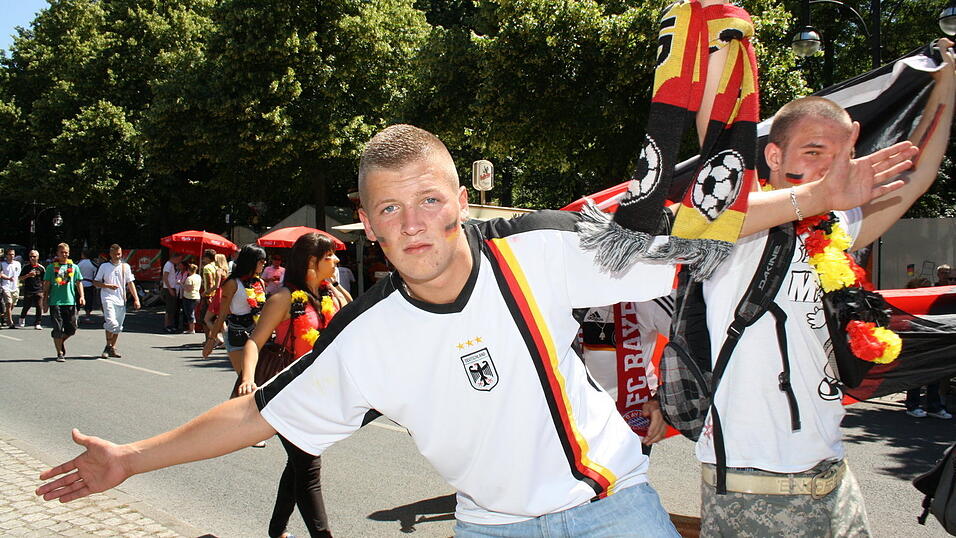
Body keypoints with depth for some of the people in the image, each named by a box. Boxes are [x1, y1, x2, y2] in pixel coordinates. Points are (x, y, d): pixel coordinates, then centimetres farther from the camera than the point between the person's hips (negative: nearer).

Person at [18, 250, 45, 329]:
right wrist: (28, 275, -14)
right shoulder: (26, 267, 3)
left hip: (38, 291, 0)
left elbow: (44, 280, 10)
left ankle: (37, 324, 2)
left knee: (39, 307, -6)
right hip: (28, 291, 0)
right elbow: (20, 278, 3)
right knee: (26, 307, 8)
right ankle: (22, 318, 37)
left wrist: (44, 290, 8)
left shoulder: (41, 268, 4)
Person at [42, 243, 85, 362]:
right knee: (58, 329, -3)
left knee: (72, 329, 4)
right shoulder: (51, 267, 5)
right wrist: (45, 302, 2)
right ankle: (60, 353, 7)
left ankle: (61, 341, 32)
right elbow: (46, 285, 6)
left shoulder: (74, 267, 10)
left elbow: (79, 283, 12)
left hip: (70, 302, 2)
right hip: (55, 302, -2)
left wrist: (82, 296, -3)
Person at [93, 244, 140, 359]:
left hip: (121, 300, 4)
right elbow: (95, 282, 5)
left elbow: (130, 283, 12)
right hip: (108, 299, -4)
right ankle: (108, 347, -3)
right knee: (111, 323, -19)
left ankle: (112, 349, 18)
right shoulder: (104, 266, 4)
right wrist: (108, 286, -12)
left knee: (118, 327, 7)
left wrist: (136, 299, 4)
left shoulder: (126, 266, 12)